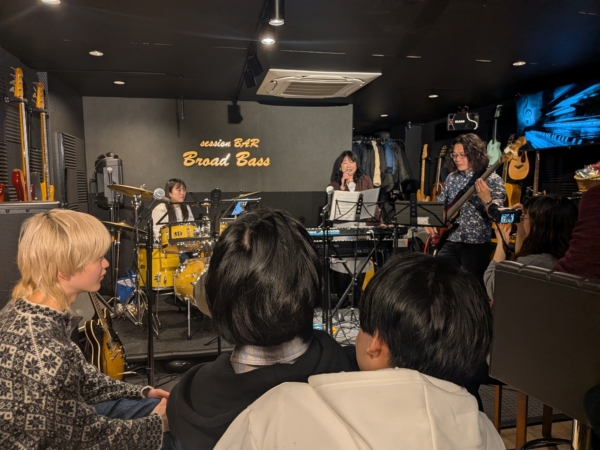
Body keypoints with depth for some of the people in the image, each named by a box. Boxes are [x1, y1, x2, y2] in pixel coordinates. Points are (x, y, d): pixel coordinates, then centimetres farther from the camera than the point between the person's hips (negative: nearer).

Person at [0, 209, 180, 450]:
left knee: (170, 409, 13)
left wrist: (141, 393, 4)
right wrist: (158, 423, -10)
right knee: (171, 425, 4)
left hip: (49, 420, 7)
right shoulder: (42, 352, -36)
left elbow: (79, 374, 5)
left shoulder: (26, 308, -9)